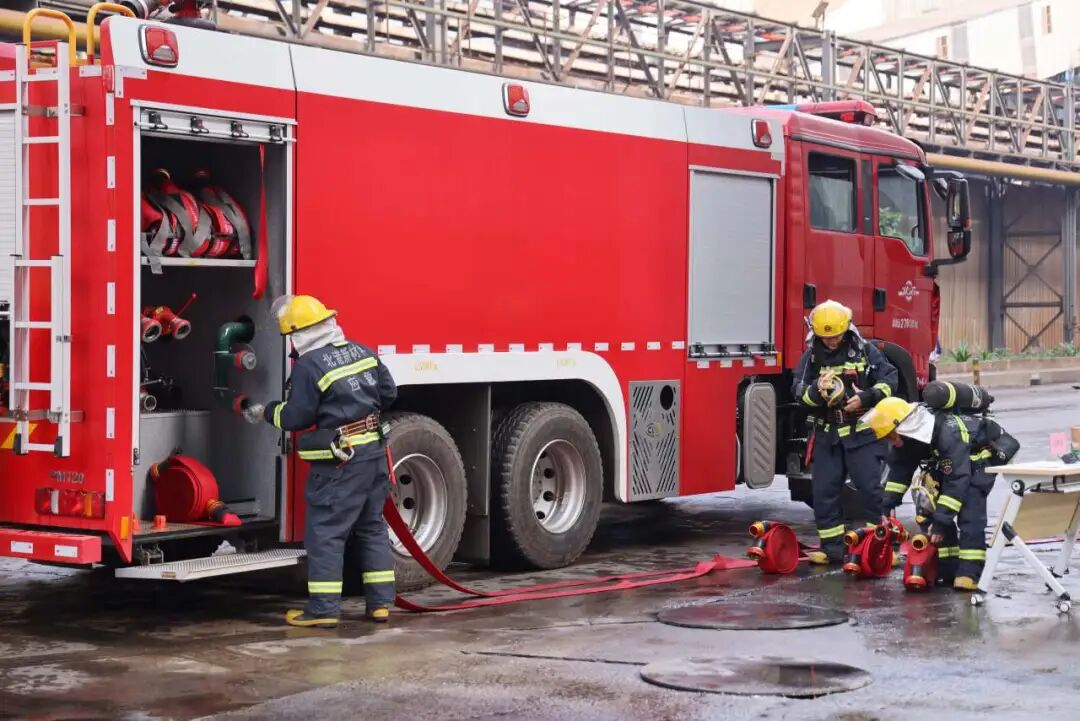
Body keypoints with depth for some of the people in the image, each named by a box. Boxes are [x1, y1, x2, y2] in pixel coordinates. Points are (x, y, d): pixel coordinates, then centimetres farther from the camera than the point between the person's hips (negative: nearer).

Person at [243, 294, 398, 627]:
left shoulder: (309, 366, -14)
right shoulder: (361, 352, 7)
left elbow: (295, 417, -10)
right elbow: (388, 392, 13)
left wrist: (266, 412, 8)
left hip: (339, 461, -7)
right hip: (374, 453, 8)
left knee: (325, 533, 0)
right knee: (372, 527, 15)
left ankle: (323, 609, 0)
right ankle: (380, 602, 17)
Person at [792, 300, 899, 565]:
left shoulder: (865, 351, -2)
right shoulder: (811, 357, 4)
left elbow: (889, 379, -4)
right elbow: (798, 391, -1)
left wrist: (866, 398, -19)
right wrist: (817, 391, -22)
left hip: (862, 433, -3)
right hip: (827, 435, 3)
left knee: (870, 487, -5)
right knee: (824, 490, 3)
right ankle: (831, 547, 11)